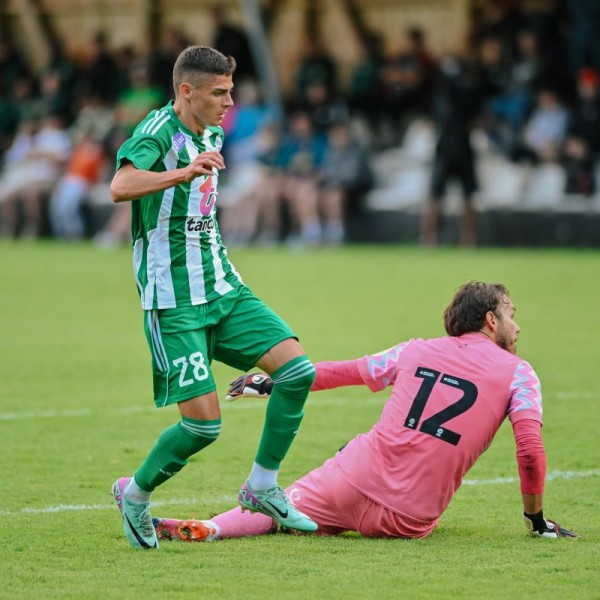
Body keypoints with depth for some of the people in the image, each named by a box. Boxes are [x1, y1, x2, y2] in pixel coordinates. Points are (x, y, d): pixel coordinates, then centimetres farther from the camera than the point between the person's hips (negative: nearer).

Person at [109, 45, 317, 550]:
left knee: (297, 369, -8)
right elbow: (121, 186, -36)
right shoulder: (158, 131, -14)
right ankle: (136, 494, 15)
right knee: (204, 422, -11)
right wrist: (184, 173, -49)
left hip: (223, 289, 8)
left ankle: (263, 487, 7)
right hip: (174, 300, -8)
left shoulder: (211, 135, 12)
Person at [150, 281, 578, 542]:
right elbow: (531, 452, -6)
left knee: (278, 511, 10)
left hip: (359, 482, 0)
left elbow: (341, 372, 20)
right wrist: (537, 519, 6)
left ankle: (205, 530, -19)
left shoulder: (416, 352, 13)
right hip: (411, 521, 0)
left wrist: (273, 385, 32)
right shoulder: (518, 373, 5)